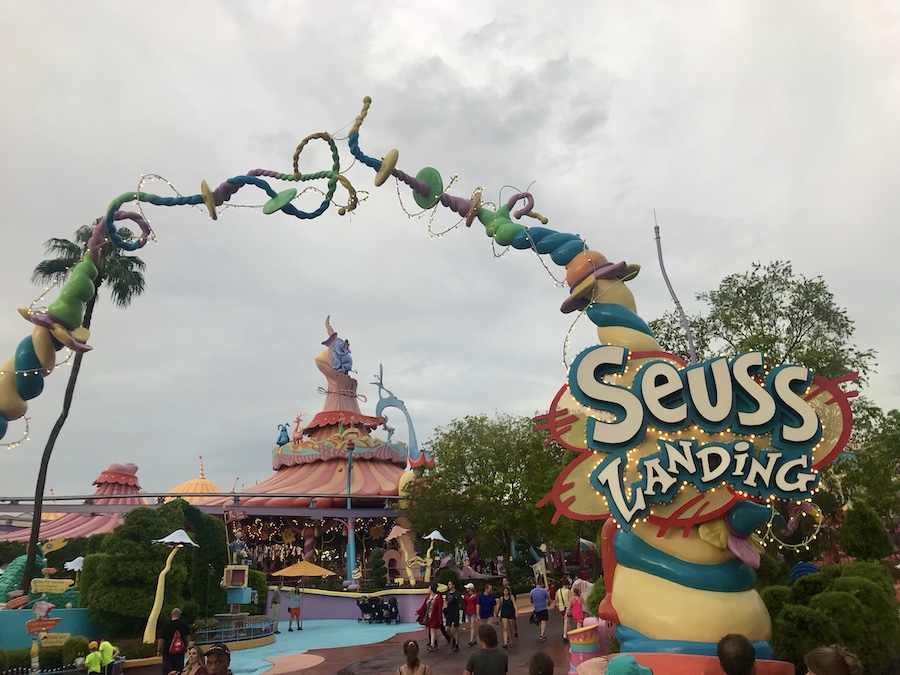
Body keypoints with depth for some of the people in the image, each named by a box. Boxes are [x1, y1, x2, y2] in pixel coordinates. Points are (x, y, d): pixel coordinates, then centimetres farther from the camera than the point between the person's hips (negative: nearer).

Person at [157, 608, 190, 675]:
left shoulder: (166, 625, -12)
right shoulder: (184, 623, -3)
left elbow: (161, 639, -11)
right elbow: (188, 636, 6)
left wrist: (158, 651, 2)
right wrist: (186, 646, 21)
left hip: (168, 652, -2)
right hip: (180, 652, 2)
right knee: (179, 669, 13)